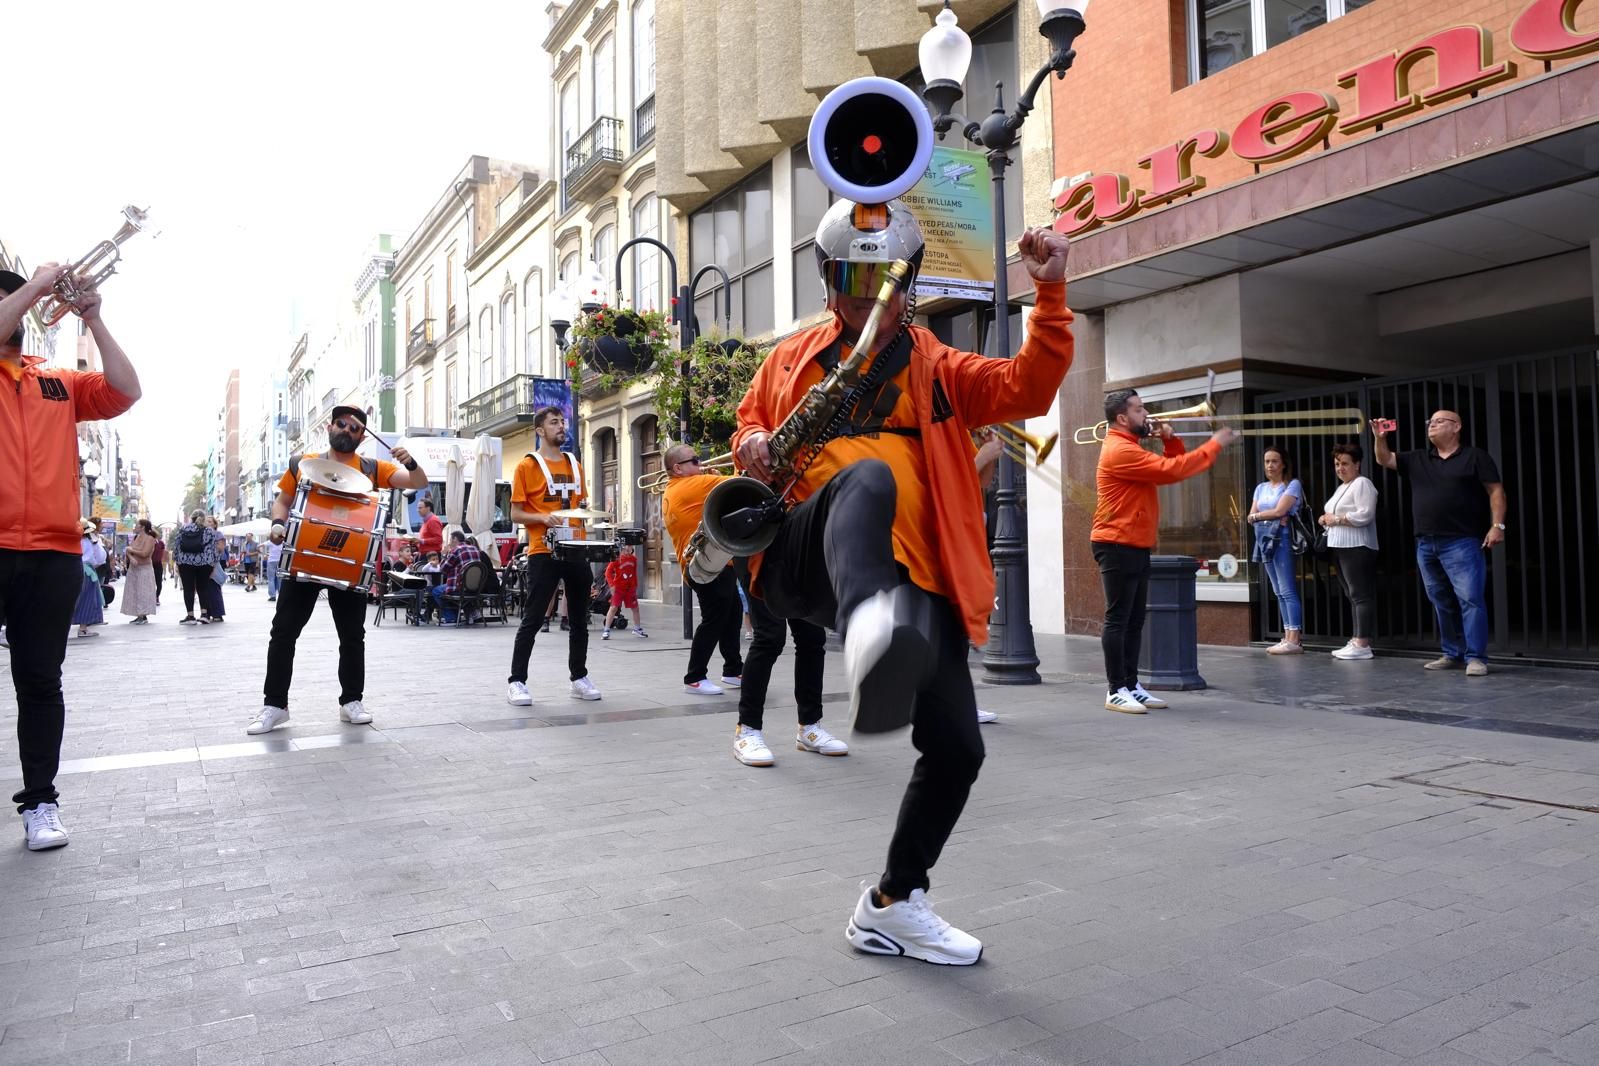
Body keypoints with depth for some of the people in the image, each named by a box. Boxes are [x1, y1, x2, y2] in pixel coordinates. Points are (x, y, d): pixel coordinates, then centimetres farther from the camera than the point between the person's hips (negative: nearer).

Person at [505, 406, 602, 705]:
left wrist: (585, 540, 5)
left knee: (580, 619, 11)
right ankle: (516, 682, 5)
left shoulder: (574, 465, 14)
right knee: (532, 620, -3)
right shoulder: (527, 465, -2)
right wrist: (542, 517, -21)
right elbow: (515, 513, -3)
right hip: (543, 553, -6)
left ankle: (579, 679, 22)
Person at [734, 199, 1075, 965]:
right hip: (805, 557, -2)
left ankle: (893, 905, 23)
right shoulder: (792, 358, 20)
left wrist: (1051, 294, -10)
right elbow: (750, 422, 30)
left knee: (956, 748, 0)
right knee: (866, 479, -36)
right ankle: (869, 637, -70)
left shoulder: (936, 368, 16)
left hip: (913, 580, 3)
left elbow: (1028, 390, 2)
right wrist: (752, 444, 6)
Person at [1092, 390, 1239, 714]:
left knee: (1134, 621, 11)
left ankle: (1131, 685, 16)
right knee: (1118, 619, -7)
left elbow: (1172, 467, 20)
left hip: (1136, 547, 10)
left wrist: (1170, 440, 3)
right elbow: (1172, 471, -22)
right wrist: (1214, 444, -15)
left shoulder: (1131, 448, 19)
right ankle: (1116, 691, -4)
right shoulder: (1120, 451, -16)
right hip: (1117, 547, -10)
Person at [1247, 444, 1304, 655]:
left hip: (1282, 538, -7)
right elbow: (1250, 517, 10)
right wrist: (1271, 517, -6)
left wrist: (1257, 515, 2)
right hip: (1264, 540, 7)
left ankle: (1294, 640, -12)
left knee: (1287, 590, -10)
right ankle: (1287, 638, 9)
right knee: (1279, 592, 7)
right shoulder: (1261, 488, 18)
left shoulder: (1292, 484, -1)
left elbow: (1280, 511, -11)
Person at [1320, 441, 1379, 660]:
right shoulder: (1341, 487, 23)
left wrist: (1336, 519, -14)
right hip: (1341, 548, 10)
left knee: (1361, 595, -10)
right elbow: (1336, 516, 28)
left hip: (1357, 549, -10)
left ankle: (1363, 645, -12)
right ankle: (1357, 641, 12)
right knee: (1353, 595, 10)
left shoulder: (1362, 484, -7)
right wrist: (1326, 519, 7)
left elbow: (1365, 515, -20)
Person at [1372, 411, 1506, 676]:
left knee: (1470, 599, -10)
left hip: (1462, 543, -6)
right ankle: (1453, 654, 19)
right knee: (1442, 602, 11)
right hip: (1426, 545, 6)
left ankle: (1475, 657, -9)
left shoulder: (1475, 457, 2)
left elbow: (1495, 491, -2)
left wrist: (1497, 525, -12)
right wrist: (1380, 437, -5)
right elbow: (1384, 459, 14)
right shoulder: (1417, 459, 16)